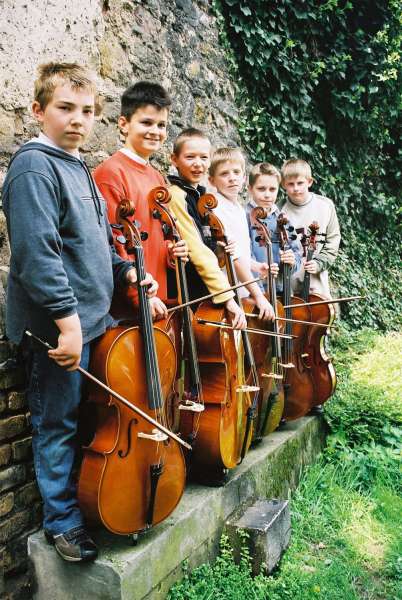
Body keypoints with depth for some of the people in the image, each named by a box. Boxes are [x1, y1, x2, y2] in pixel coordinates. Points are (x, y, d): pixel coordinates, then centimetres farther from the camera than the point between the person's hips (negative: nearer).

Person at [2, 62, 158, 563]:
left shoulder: (78, 169, 17)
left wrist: (124, 270, 10)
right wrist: (66, 318, -25)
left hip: (92, 317, 9)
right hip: (59, 326, -9)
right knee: (58, 423, 5)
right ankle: (62, 520, 23)